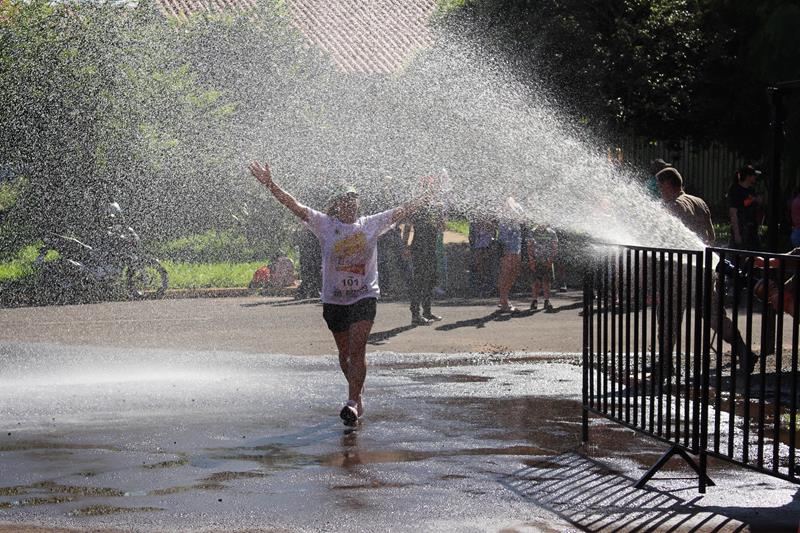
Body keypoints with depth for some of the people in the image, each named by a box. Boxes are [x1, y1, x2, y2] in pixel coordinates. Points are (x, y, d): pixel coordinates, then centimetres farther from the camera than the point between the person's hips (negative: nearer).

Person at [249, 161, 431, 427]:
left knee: (356, 349, -16)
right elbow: (295, 206, -7)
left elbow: (402, 211, 6)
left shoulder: (371, 224, 3)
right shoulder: (325, 224, 0)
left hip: (365, 297, -1)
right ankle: (359, 396, 33)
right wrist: (271, 185, -16)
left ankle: (352, 403, -18)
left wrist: (428, 196, 1)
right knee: (345, 353, 13)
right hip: (334, 299, 2)